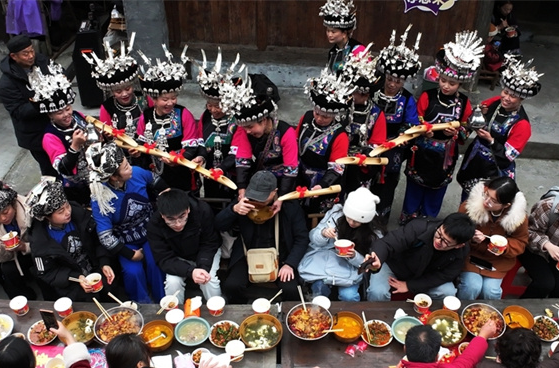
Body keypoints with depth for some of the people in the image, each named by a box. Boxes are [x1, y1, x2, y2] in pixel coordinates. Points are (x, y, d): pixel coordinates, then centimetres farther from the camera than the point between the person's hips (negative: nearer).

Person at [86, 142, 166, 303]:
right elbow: (105, 236, -22)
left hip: (150, 233, 2)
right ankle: (143, 306, 9)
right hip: (126, 242, -2)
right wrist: (130, 254, -19)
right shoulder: (99, 199, -26)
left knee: (155, 264, -19)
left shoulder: (137, 173, -19)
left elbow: (158, 183, 5)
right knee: (133, 272, -20)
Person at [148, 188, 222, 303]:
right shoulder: (154, 225, -30)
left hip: (205, 254, 0)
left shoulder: (203, 211, -32)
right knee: (172, 282, -23)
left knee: (208, 281, -24)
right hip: (178, 258, 1)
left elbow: (209, 245, -19)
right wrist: (190, 271, -43)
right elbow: (164, 259, -26)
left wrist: (203, 267, -36)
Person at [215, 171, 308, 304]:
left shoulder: (290, 207, -8)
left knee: (291, 290, -26)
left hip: (280, 258, -1)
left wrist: (290, 264, -18)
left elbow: (302, 238, -5)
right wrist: (234, 209, -26)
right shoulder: (244, 203, -5)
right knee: (231, 286, -23)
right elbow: (219, 225, -5)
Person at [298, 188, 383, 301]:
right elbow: (313, 237, -2)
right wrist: (323, 233, -26)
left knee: (348, 296, -28)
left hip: (350, 266, 0)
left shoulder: (374, 233, -10)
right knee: (319, 286, -29)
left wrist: (354, 256, -27)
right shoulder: (335, 213, -9)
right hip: (324, 257, 1)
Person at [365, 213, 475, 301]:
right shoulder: (419, 227, -38)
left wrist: (409, 285, -22)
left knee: (448, 293, -20)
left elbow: (443, 276, -16)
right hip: (394, 266, -3)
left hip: (424, 276, 3)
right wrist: (378, 259, -68)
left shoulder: (461, 252, -23)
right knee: (377, 292, -28)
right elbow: (387, 243, -44)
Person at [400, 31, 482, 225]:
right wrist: (424, 131, -29)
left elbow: (465, 135, 1)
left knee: (434, 198, 18)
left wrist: (457, 133, -22)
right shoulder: (427, 96, -13)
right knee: (414, 193, 15)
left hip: (445, 159, 2)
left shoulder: (464, 103, -6)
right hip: (421, 155, -2)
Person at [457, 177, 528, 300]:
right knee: (472, 287, -20)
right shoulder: (469, 206, -22)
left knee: (491, 291, -13)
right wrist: (470, 238, -29)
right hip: (471, 254, -2)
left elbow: (520, 242, 0)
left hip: (497, 261, 2)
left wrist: (505, 247, -22)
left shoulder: (518, 216, -16)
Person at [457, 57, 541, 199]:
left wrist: (491, 140, -35)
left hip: (495, 171, -5)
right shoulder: (494, 102, -10)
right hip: (474, 159, 6)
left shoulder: (522, 125, -24)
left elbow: (508, 156, -23)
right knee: (466, 197, 25)